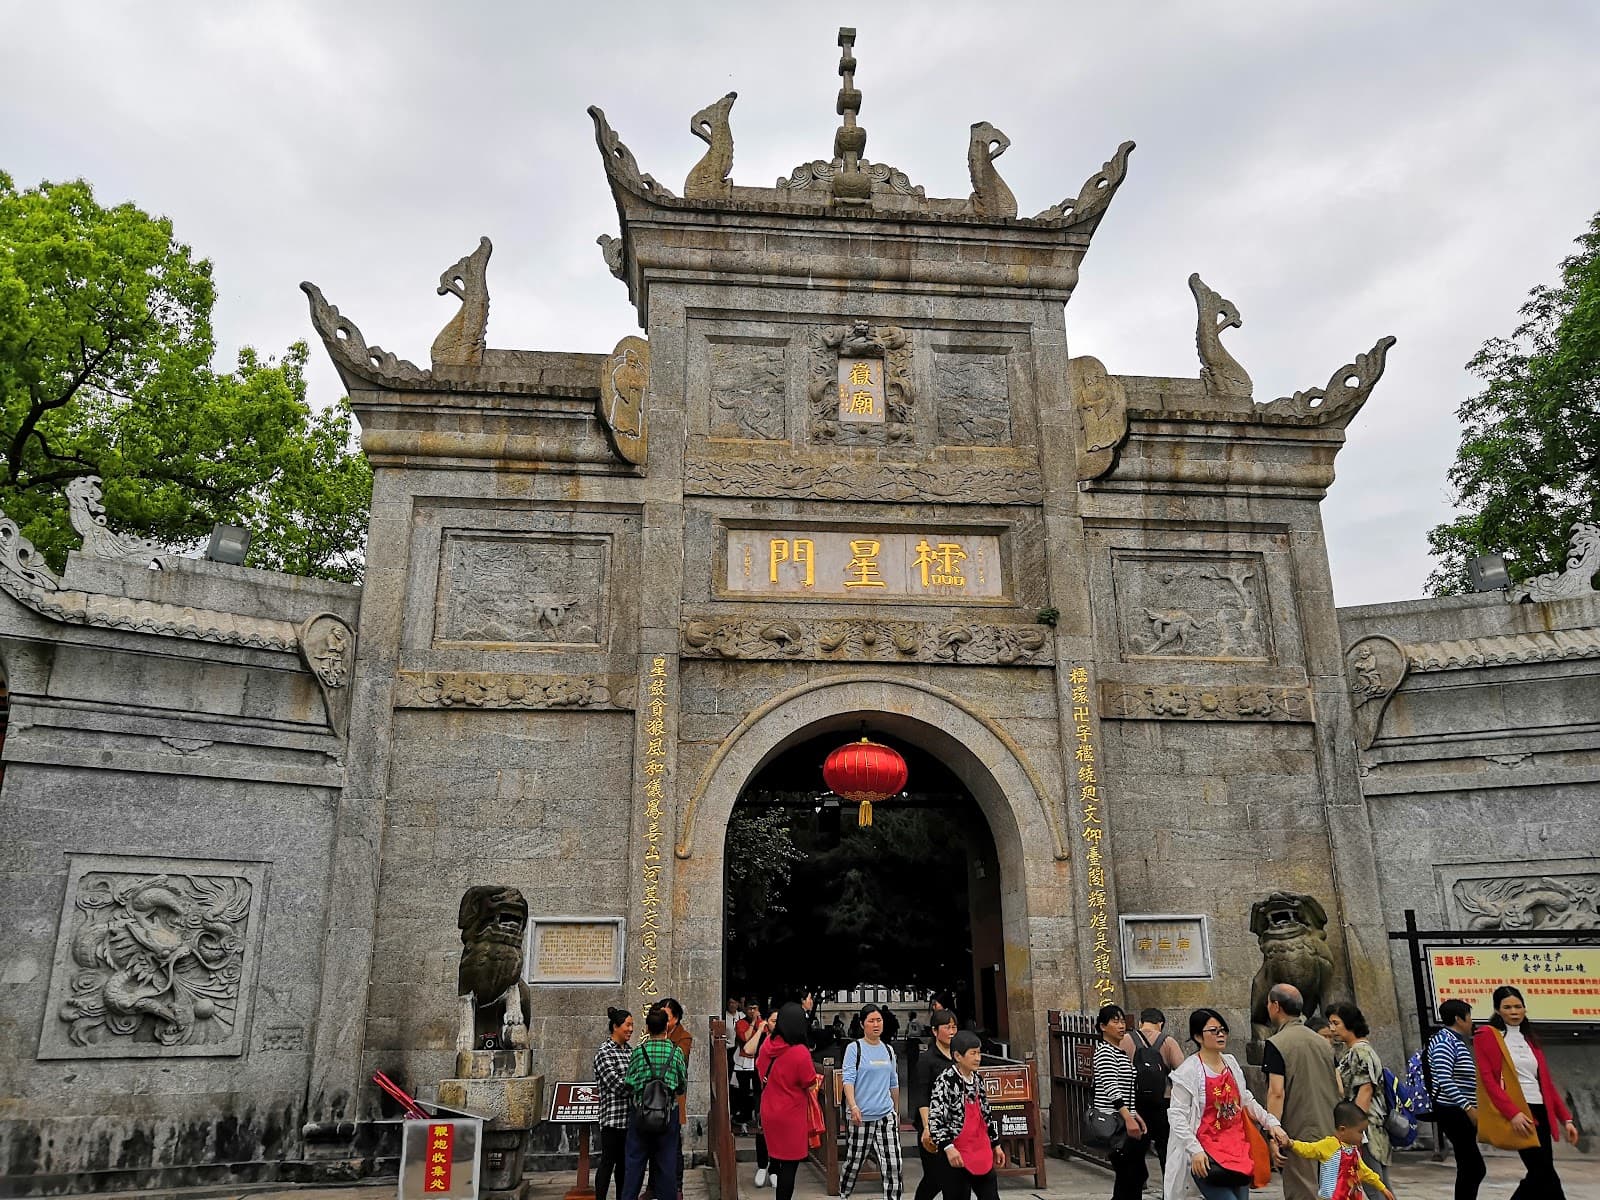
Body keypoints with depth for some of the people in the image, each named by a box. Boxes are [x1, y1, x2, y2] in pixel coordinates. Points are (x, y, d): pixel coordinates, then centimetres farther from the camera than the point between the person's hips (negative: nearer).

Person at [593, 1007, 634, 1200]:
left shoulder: (629, 1050, 12)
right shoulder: (604, 1052, -11)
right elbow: (617, 1085, -17)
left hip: (629, 1116, 7)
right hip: (613, 1117, -7)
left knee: (624, 1161, 14)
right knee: (608, 1161, 0)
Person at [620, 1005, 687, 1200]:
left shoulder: (638, 1051, -5)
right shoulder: (676, 1052, -3)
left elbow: (629, 1085, -3)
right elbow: (683, 1085, 4)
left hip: (640, 1112, 0)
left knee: (635, 1162, 10)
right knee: (667, 1164, 9)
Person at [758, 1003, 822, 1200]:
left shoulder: (767, 1044, -7)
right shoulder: (800, 1052, -24)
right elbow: (811, 1086, -12)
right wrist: (818, 1079, 8)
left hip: (768, 1112, 6)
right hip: (791, 1116, -6)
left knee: (778, 1154, 26)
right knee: (790, 1164, 5)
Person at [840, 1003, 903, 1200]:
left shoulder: (888, 1050, 11)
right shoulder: (854, 1048, -5)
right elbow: (848, 1079, -14)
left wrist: (897, 1111, 23)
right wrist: (853, 1106, -27)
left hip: (886, 1115, 4)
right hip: (862, 1116, -4)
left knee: (893, 1164, -3)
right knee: (854, 1162, 8)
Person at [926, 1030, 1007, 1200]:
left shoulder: (977, 1079, 9)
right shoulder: (945, 1080, -15)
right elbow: (934, 1118, -18)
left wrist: (996, 1145, 20)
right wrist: (948, 1147, -25)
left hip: (982, 1151, 7)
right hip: (957, 1154, -7)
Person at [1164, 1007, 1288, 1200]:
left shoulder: (1231, 1063, 11)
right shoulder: (1189, 1070, -10)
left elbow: (1247, 1101, 22)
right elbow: (1178, 1116, -11)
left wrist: (1271, 1122, 11)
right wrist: (1195, 1151, -19)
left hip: (1238, 1148, 7)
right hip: (1207, 1155, -7)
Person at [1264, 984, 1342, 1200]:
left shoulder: (1276, 1044, -10)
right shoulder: (1322, 1042, 11)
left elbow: (1277, 1092, -17)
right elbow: (1339, 1089, 12)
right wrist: (1336, 1128, 20)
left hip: (1300, 1135, -7)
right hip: (1329, 1133, 7)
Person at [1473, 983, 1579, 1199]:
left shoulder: (1530, 1038, 19)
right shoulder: (1486, 1035, -2)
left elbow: (1546, 1082, 18)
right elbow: (1488, 1079, -10)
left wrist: (1566, 1118, 11)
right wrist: (1512, 1113, -19)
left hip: (1540, 1111, 7)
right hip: (1517, 1114, -7)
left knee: (1539, 1175, 5)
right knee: (1545, 1174, -10)